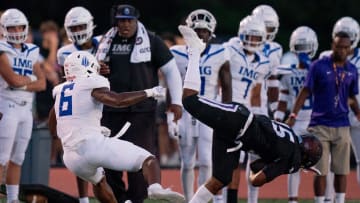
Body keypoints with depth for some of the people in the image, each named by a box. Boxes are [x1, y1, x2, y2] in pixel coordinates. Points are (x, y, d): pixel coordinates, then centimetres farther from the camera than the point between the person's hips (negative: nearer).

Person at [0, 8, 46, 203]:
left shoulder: (31, 52, 13)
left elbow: (42, 84, 6)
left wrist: (22, 84, -10)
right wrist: (30, 79, -1)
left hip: (26, 109, 7)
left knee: (17, 159, 9)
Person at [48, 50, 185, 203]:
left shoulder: (60, 92, 20)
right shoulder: (91, 85, 1)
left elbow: (54, 128, 29)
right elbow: (117, 100, -17)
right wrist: (149, 93, -6)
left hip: (72, 156, 6)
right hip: (94, 144, -6)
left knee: (98, 181, 37)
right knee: (148, 160, -5)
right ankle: (155, 188, -34)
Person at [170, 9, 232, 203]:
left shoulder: (220, 56, -2)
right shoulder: (177, 55, 0)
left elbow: (226, 88, 4)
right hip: (185, 112, 1)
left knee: (206, 162, -12)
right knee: (187, 163, 6)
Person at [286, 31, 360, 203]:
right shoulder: (319, 66, -6)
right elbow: (305, 92, -3)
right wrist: (293, 116, -9)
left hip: (342, 126, 4)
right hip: (320, 125, -3)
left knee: (341, 171, 5)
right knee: (321, 171, 0)